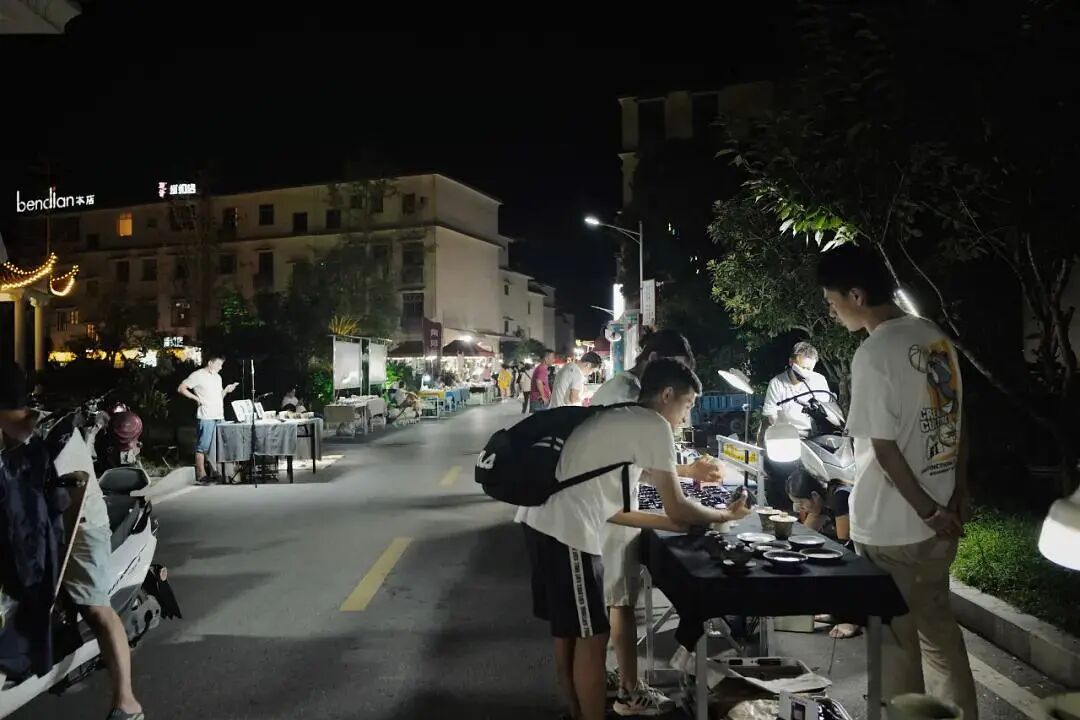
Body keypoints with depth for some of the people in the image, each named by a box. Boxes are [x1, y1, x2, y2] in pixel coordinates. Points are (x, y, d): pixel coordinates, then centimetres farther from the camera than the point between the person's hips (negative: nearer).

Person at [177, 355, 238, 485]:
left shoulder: (217, 377, 21)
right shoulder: (198, 375, -3)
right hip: (206, 417, -8)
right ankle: (201, 475, -2)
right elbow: (181, 389, -6)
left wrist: (226, 390, 7)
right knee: (203, 447, -5)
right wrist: (196, 398, -13)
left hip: (219, 416, 8)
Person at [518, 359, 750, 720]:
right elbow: (677, 508, -3)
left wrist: (673, 523, 20)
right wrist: (725, 515, 15)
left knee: (567, 631, 22)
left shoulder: (621, 421, 22)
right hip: (567, 531, -10)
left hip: (542, 521, 10)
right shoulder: (654, 425, -6)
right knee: (591, 637, 4)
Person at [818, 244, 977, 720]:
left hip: (892, 526, -8)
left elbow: (885, 448, -19)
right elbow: (957, 422, 9)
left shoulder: (873, 355, -19)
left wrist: (929, 511, -9)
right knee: (939, 629, 22)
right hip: (940, 519, 8)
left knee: (898, 641, 9)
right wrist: (958, 495, 13)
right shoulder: (936, 337, 5)